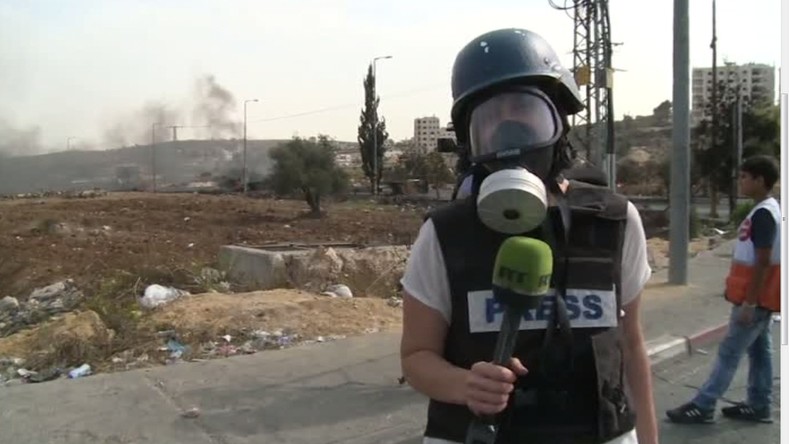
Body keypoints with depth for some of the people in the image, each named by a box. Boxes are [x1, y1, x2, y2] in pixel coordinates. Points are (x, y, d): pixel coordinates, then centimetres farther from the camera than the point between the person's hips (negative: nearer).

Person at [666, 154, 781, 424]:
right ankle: (759, 406, 23)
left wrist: (748, 303, -22)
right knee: (759, 350, 14)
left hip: (755, 300, -9)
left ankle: (703, 407, 3)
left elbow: (763, 262, -23)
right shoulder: (769, 209, 10)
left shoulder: (762, 214, -21)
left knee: (729, 352, -4)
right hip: (761, 298, 9)